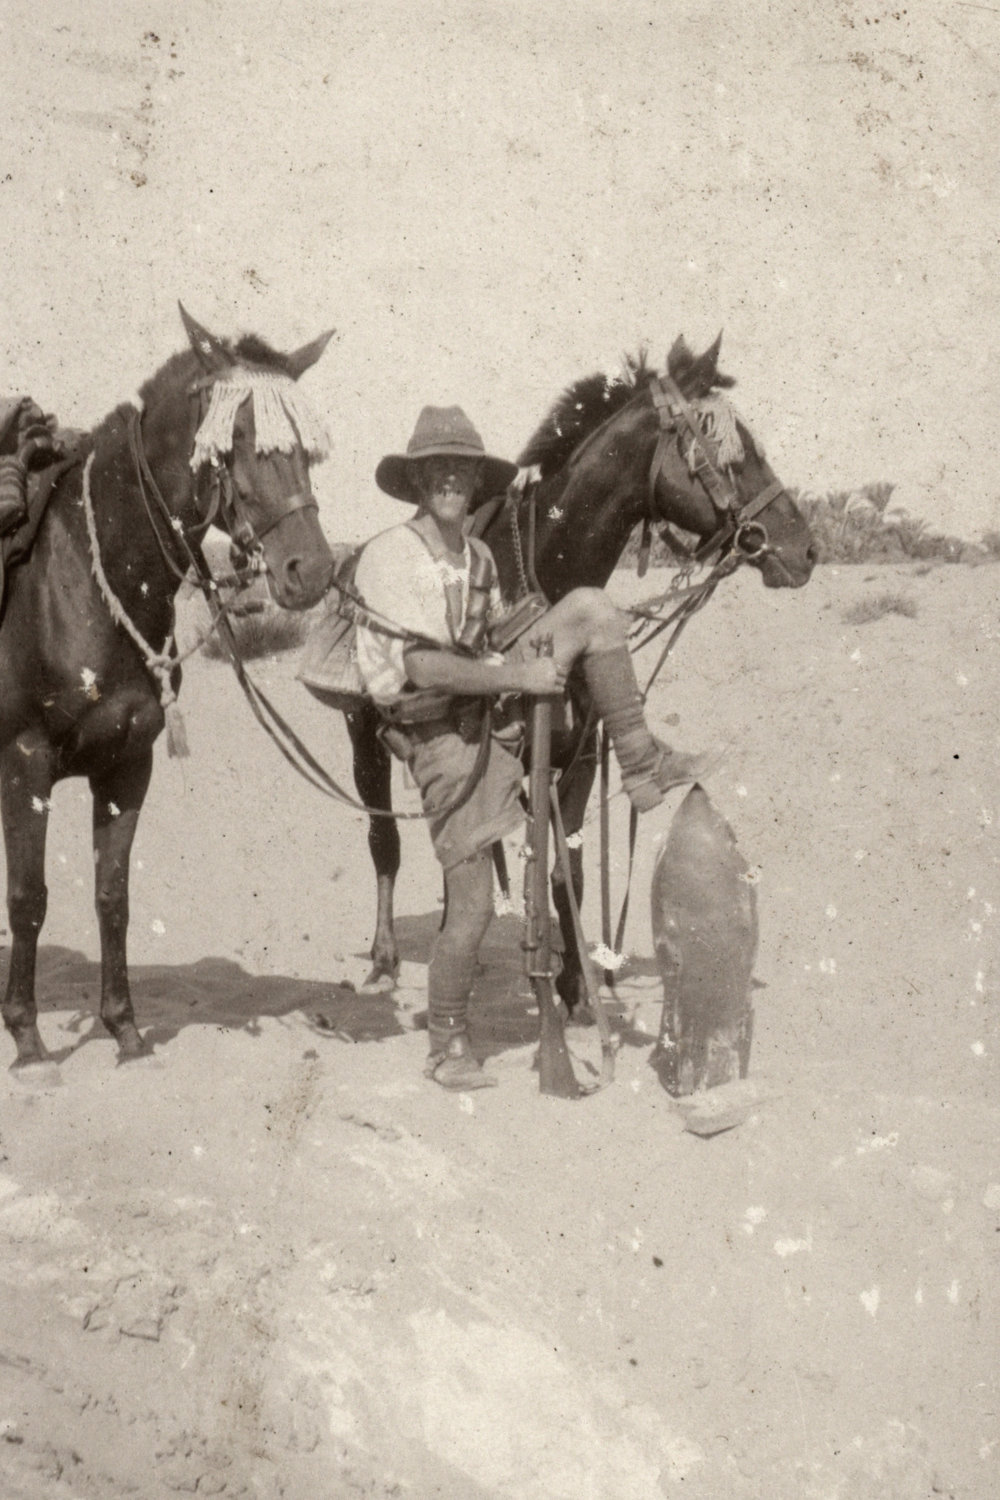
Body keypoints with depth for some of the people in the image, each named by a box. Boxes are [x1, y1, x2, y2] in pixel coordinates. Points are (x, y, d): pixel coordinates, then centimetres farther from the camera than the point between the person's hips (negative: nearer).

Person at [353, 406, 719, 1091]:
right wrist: (519, 677, -21)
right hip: (443, 735, -6)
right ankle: (449, 1047, 13)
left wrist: (552, 648, 4)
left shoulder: (479, 557, 9)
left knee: (590, 607, -10)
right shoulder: (389, 558, -15)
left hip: (499, 706, 6)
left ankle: (642, 764, -7)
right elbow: (425, 668, -21)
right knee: (472, 908, -8)